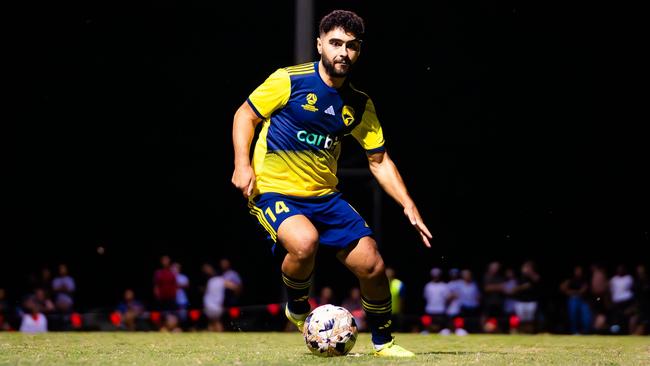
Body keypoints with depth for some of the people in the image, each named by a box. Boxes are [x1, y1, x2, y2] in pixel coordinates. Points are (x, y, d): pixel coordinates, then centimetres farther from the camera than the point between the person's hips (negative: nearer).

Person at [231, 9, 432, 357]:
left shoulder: (360, 105, 5)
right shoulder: (289, 80, -10)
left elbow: (379, 160, 11)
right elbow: (245, 115, -1)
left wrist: (408, 205, 0)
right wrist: (242, 164, -15)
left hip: (325, 195, 5)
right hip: (274, 191, -5)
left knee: (372, 266, -3)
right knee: (304, 241, -36)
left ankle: (383, 342, 23)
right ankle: (297, 309, -4)